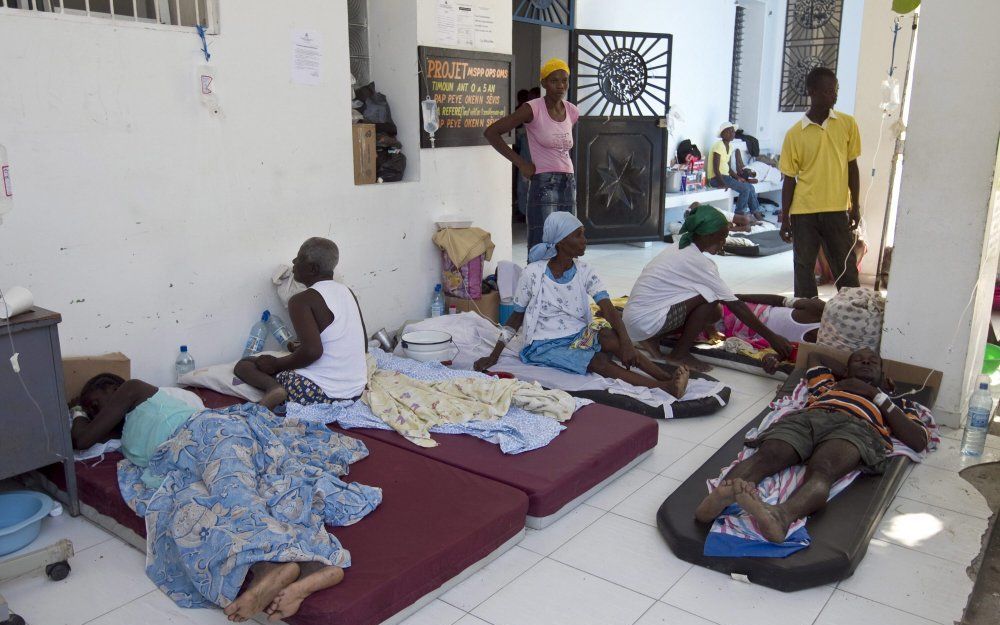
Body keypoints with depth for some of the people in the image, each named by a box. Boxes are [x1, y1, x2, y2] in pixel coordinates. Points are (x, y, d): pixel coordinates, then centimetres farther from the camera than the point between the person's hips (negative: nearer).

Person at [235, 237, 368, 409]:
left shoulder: (302, 301, -14)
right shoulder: (348, 292, 8)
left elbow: (312, 351, -27)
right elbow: (363, 346, 16)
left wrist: (276, 364, -9)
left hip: (322, 393, -8)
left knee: (243, 365, 6)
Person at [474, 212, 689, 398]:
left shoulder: (583, 271, -1)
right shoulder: (533, 274, -11)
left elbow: (607, 308, -13)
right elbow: (516, 317, 0)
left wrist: (625, 342, -31)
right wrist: (493, 357, -4)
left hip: (580, 336, 4)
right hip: (547, 346, -4)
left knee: (610, 337, -30)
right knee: (599, 362, -29)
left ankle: (668, 377, -38)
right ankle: (665, 387, -41)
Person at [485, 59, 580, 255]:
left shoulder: (572, 111, 9)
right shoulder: (533, 109, -8)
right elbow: (491, 132, -10)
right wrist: (521, 163, -10)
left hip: (569, 185, 7)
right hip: (544, 185, -6)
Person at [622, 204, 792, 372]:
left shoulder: (681, 248, 10)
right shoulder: (699, 262, -16)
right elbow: (736, 306, -13)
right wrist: (772, 337, -8)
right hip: (644, 322, -9)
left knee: (711, 313, 10)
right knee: (710, 297, -16)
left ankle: (653, 338, 9)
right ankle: (680, 354, -4)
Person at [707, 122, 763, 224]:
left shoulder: (730, 146, 12)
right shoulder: (719, 146, -15)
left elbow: (728, 168, 13)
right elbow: (716, 169, -19)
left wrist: (738, 177, 1)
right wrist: (723, 183, -22)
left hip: (726, 176, 9)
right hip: (716, 178, -9)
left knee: (750, 187, 3)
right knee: (745, 188, -17)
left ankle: (756, 213, 10)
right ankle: (739, 215, -6)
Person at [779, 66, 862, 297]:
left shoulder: (847, 124, 1)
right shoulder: (795, 133, -3)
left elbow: (852, 167, 7)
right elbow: (789, 178, 1)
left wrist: (855, 205, 4)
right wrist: (785, 218, 1)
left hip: (837, 210, 1)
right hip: (804, 213, 0)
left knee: (847, 268, 4)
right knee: (803, 267, 7)